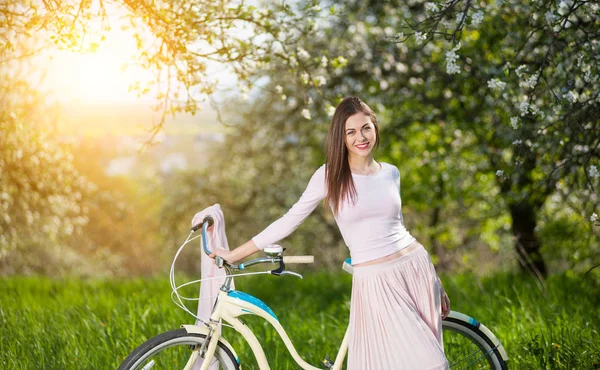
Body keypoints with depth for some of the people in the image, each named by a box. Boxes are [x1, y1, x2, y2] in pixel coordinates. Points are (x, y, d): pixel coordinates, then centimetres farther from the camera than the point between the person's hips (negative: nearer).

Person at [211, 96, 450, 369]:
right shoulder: (330, 175, -4)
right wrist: (234, 255, 0)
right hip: (375, 280, -4)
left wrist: (435, 283, 18)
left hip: (416, 267, 5)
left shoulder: (391, 173, 8)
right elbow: (289, 221, 1)